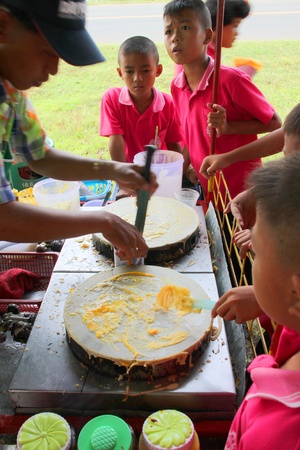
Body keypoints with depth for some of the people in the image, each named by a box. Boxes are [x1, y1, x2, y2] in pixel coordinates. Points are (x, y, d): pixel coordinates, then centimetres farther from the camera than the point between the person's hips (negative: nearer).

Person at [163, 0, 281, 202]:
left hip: (242, 192, -5)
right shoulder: (176, 86, -2)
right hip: (206, 192, 6)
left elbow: (275, 123, -13)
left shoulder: (231, 79, -21)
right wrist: (188, 168, -1)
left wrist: (228, 127, -25)